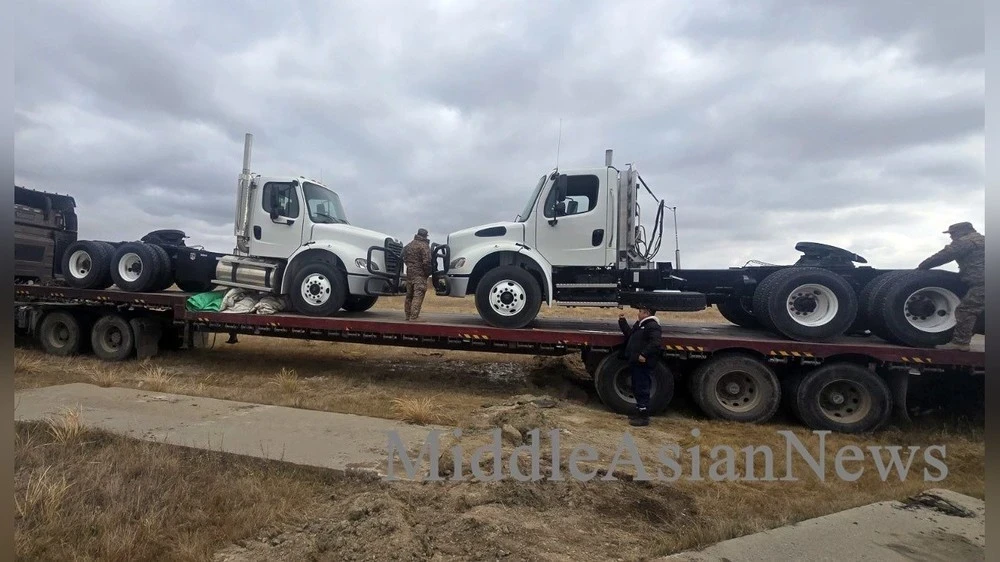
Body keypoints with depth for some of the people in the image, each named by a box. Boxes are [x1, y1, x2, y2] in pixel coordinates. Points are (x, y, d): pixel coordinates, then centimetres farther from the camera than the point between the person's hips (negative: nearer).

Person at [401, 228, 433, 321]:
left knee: (409, 295, 16)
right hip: (420, 274, -8)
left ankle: (408, 315, 24)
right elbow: (427, 261, -19)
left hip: (409, 273, 8)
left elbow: (404, 258, 19)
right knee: (418, 295, -8)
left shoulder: (409, 245, 13)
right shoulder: (424, 246, -12)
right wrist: (428, 272, -7)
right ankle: (414, 317, -12)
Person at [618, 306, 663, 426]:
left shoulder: (652, 326, -14)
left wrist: (644, 355, -29)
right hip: (636, 364, 11)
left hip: (643, 364, -11)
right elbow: (629, 333, 28)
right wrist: (622, 321, 20)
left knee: (642, 390, -6)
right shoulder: (639, 324, 19)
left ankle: (644, 417, -1)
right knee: (636, 389, 17)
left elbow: (656, 343, -25)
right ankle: (639, 413, 28)